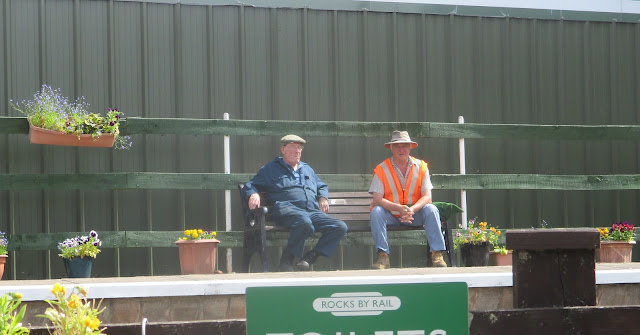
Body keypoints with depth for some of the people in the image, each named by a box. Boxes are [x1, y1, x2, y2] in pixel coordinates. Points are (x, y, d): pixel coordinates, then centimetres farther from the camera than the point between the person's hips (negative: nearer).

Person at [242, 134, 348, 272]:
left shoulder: (307, 169, 35)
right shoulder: (271, 169, 20)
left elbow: (322, 186, 46)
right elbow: (250, 185, 19)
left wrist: (323, 198, 22)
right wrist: (253, 194, -5)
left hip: (313, 211, 5)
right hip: (288, 209, -5)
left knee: (340, 227, -21)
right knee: (305, 223, -42)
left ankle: (310, 257, -17)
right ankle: (287, 259, -22)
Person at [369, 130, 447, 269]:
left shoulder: (420, 167, 0)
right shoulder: (381, 170, -6)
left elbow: (427, 197, -8)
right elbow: (377, 199, -16)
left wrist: (412, 209, -29)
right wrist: (399, 208, -32)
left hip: (414, 215, 1)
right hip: (390, 215, -1)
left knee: (431, 210, -26)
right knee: (376, 212, -30)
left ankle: (437, 255, -28)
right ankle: (383, 258, -36)